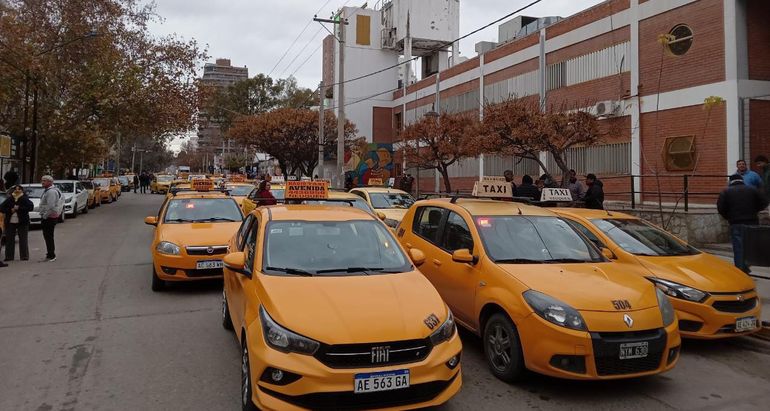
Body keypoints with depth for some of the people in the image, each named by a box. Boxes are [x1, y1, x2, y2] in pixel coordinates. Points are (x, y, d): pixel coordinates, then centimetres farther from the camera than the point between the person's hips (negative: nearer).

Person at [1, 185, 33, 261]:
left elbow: (31, 207, -14)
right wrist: (10, 210, -10)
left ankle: (24, 256, 6)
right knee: (9, 239, 5)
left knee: (23, 239, 0)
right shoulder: (9, 200, 8)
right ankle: (9, 256, 12)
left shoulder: (25, 199, 0)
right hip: (10, 223, 3)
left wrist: (19, 208, -18)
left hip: (22, 222, -3)